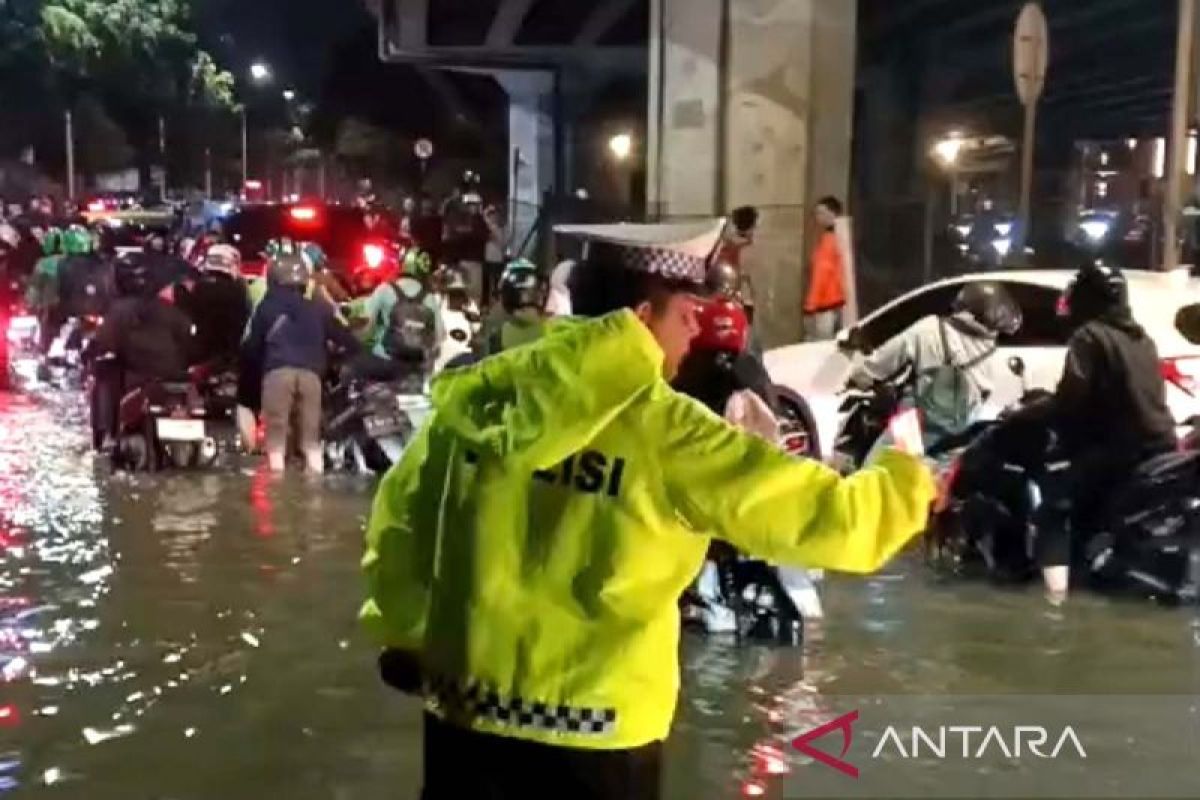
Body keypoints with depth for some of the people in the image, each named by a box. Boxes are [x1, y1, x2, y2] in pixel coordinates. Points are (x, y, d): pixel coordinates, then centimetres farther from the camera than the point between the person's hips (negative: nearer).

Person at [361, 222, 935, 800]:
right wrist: (906, 480, 9)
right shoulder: (666, 432, -15)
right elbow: (819, 514, -10)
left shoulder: (483, 391, -3)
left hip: (465, 706, 4)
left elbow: (400, 518, 6)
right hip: (593, 734, -3)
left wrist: (400, 633, 19)